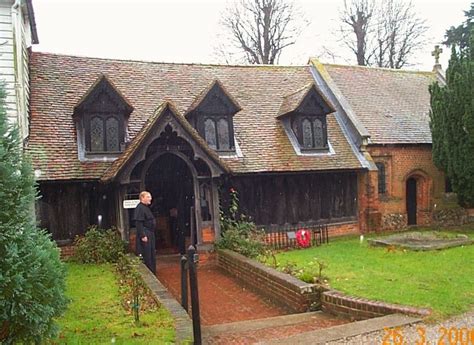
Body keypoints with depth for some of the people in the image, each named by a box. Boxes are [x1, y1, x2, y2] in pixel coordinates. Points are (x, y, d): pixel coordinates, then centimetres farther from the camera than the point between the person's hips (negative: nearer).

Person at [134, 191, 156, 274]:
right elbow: (138, 223, -21)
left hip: (150, 234, 11)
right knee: (147, 255, -6)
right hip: (145, 235, -11)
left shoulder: (146, 208, 17)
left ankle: (153, 273, 21)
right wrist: (143, 235, -24)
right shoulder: (140, 208, -14)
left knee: (152, 254, 14)